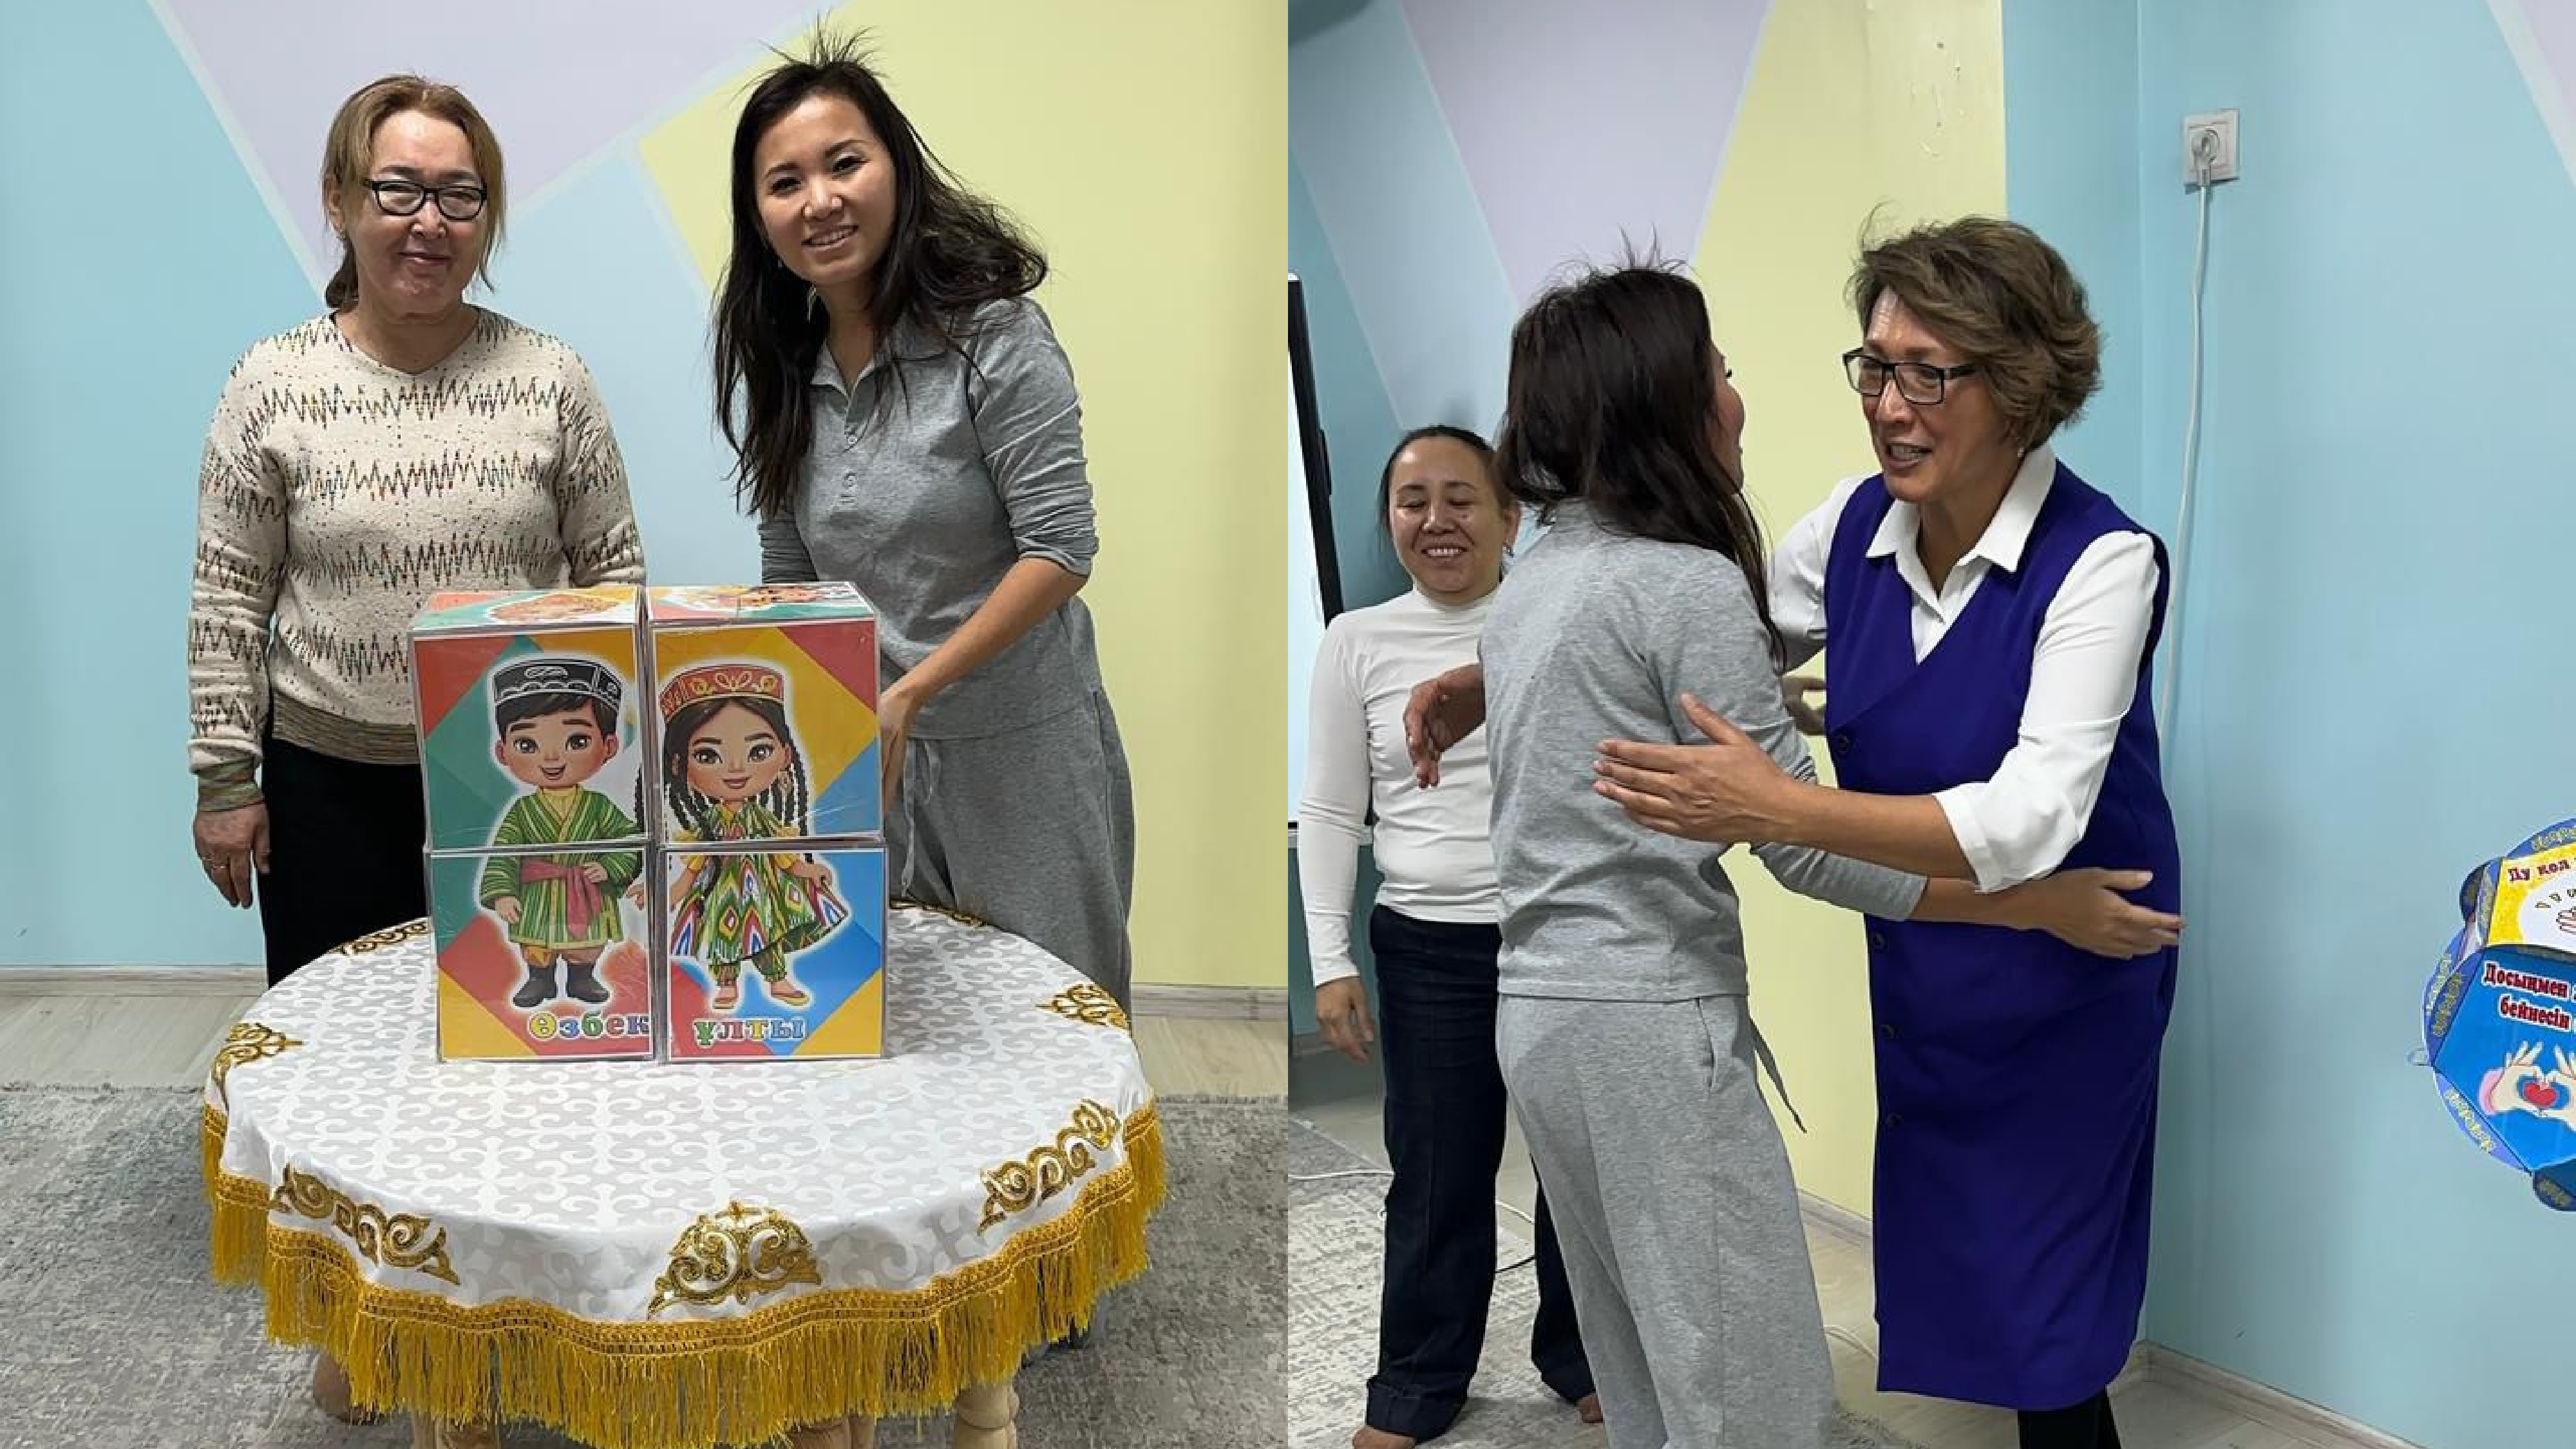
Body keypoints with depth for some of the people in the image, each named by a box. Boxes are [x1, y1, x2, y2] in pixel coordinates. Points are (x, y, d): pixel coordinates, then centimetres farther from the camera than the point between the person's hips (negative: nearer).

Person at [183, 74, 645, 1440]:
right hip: (331, 786, 0)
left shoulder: (549, 378, -3)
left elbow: (613, 576, 2)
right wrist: (225, 779, -3)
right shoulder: (273, 386, -4)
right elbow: (228, 604, -1)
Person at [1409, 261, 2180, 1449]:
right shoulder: (1686, 583, -15)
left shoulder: (1536, 579, 11)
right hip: (1651, 1023, -9)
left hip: (1545, 1010, 9)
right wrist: (2042, 905, -8)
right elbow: (1803, 844, -13)